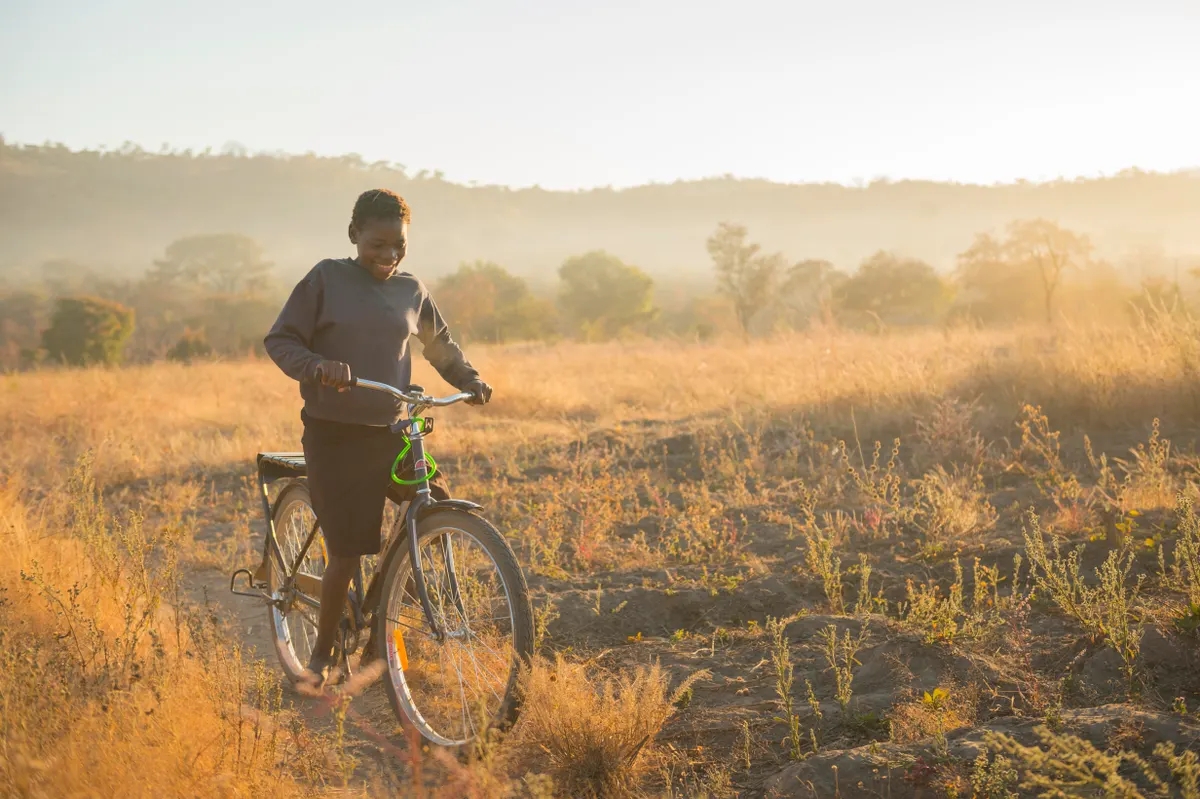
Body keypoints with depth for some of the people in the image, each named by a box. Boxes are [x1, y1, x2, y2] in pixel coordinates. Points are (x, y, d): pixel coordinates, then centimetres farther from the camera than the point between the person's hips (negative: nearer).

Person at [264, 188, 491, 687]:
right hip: (335, 436, -4)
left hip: (392, 431, 4)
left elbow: (440, 344, 23)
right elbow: (280, 341, -5)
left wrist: (469, 379, 7)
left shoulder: (411, 290, 7)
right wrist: (317, 366, -24)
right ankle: (323, 655, 14)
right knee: (347, 555, -6)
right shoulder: (326, 280, -5)